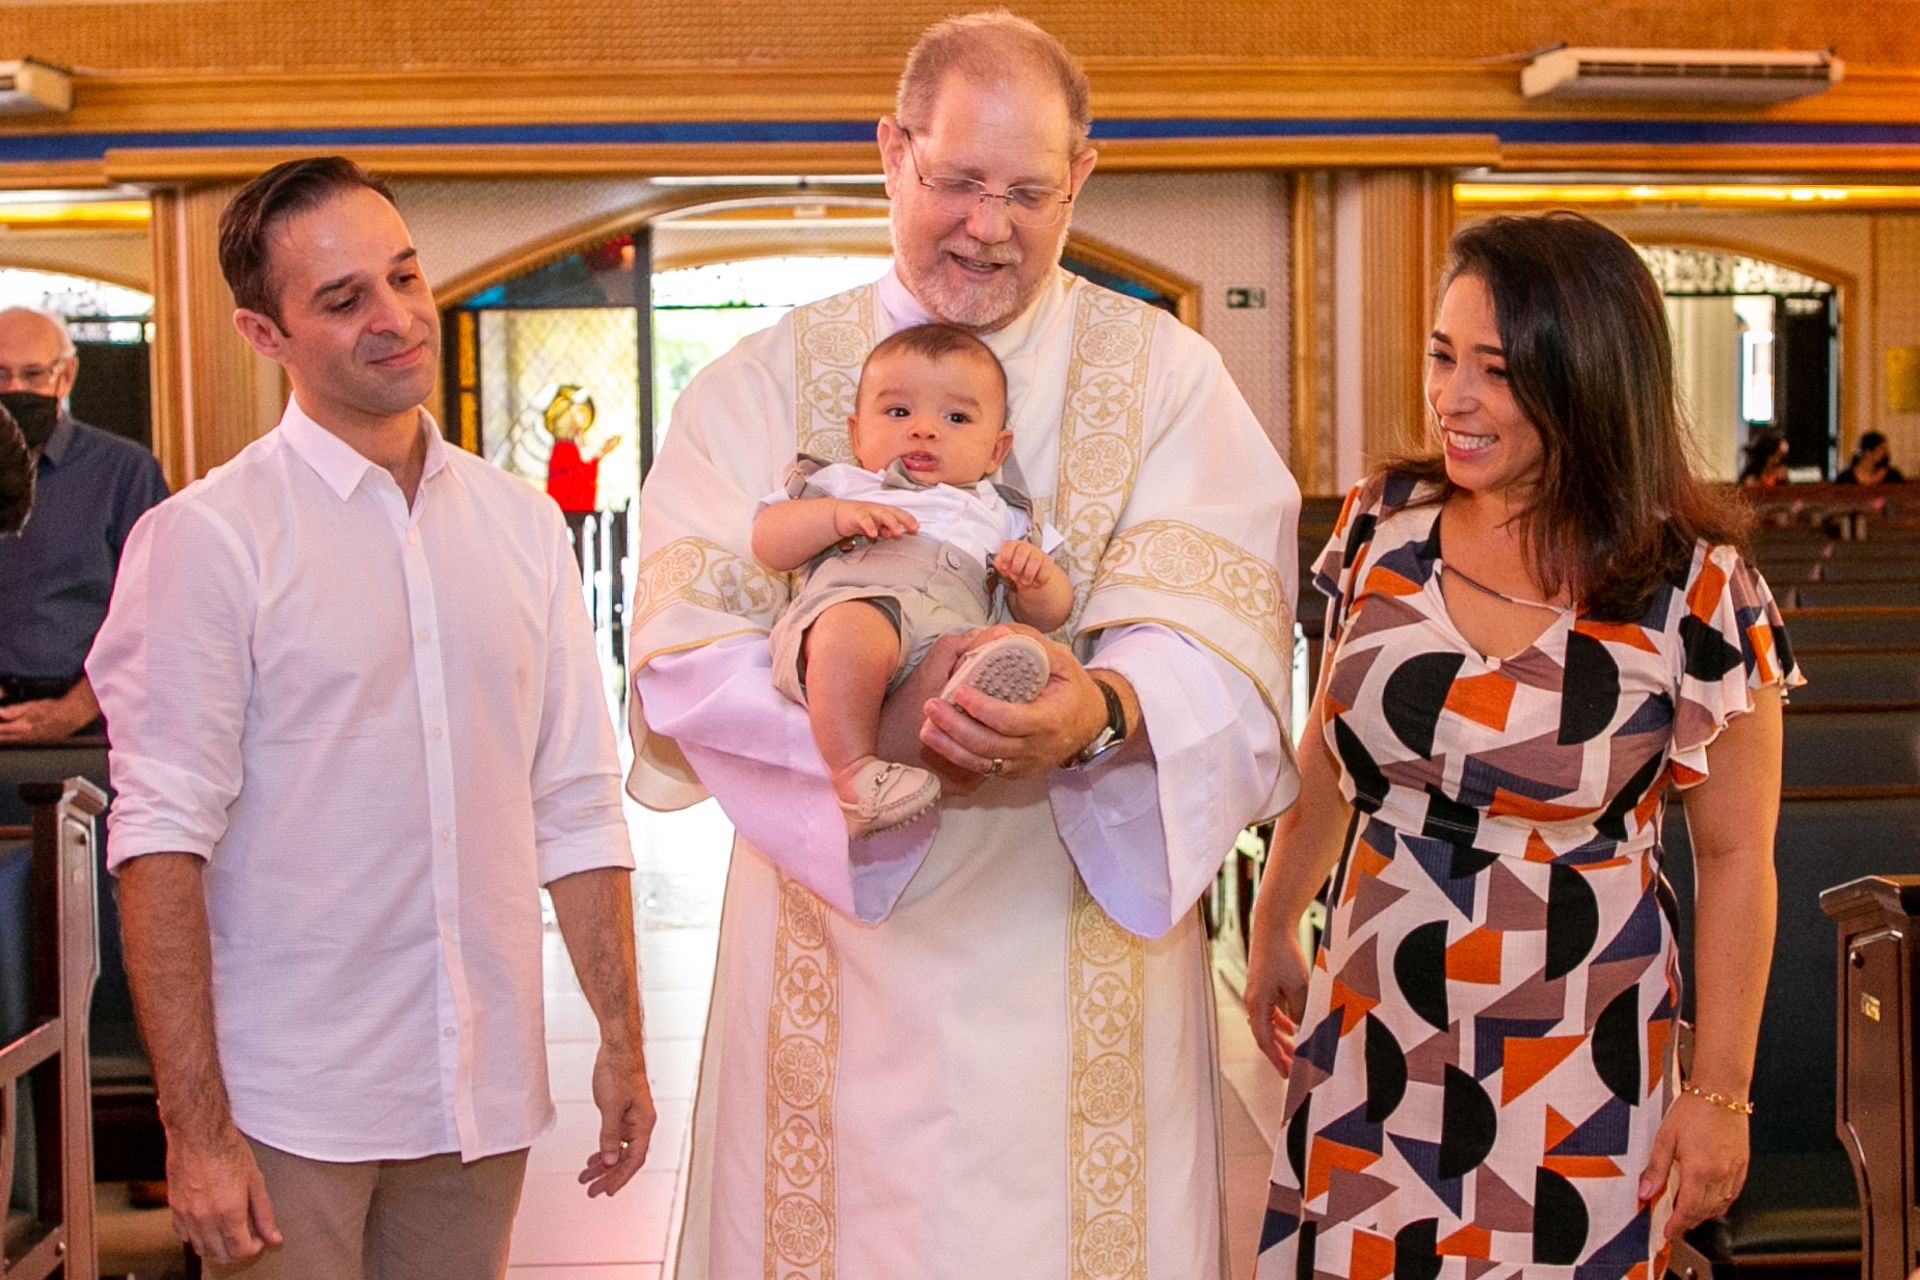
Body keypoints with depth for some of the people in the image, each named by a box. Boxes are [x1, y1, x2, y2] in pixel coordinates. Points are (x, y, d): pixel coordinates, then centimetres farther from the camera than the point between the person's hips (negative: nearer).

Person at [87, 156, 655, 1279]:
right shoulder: (209, 535, -8)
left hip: (482, 1095, 4)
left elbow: (576, 806, 9)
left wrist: (622, 1040, 7)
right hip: (290, 1104, -4)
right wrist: (196, 1128, -15)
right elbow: (163, 843, -11)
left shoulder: (522, 523, 7)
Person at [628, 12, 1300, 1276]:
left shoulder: (1167, 375, 2)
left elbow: (1225, 632, -10)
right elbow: (681, 651, -8)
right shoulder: (767, 384, 3)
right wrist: (872, 713, -26)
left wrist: (1101, 714, -32)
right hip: (838, 942, 1)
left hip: (1085, 951, 0)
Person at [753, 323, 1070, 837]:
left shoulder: (999, 517, 37)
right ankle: (855, 775, -41)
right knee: (854, 629, -40)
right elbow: (767, 543, 18)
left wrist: (1036, 576, 4)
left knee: (1033, 656, -33)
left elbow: (1049, 614, 28)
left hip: (953, 629, 2)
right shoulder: (837, 485, 34)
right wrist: (837, 515, 1)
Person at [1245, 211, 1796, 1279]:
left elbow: (1736, 855, -5)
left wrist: (1721, 1092, -3)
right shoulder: (1383, 523, -1)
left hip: (1578, 1089, -3)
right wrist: (1274, 933, 19)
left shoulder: (1700, 592, -11)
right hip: (1372, 1061, 4)